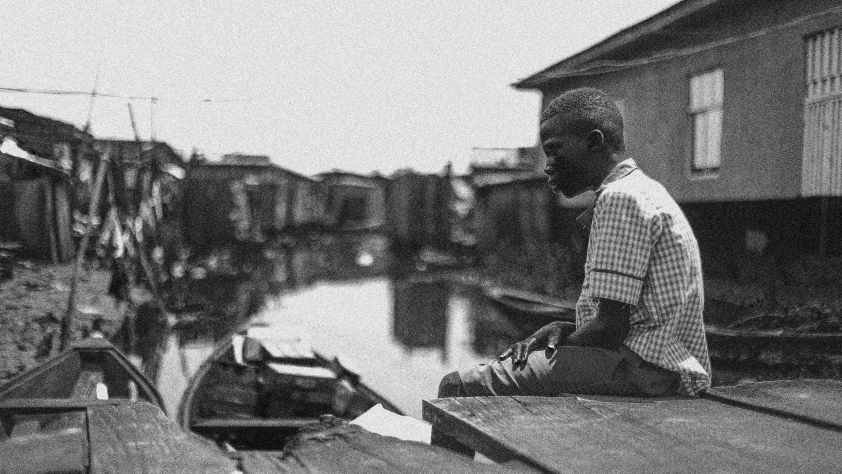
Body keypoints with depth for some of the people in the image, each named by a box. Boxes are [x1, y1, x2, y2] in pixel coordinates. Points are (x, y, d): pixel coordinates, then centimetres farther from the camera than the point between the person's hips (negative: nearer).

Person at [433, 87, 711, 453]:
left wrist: (555, 343, -3)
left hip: (643, 370, -11)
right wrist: (564, 331, 6)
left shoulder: (621, 198, -12)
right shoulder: (644, 191, 20)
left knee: (460, 388, -13)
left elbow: (611, 326, -18)